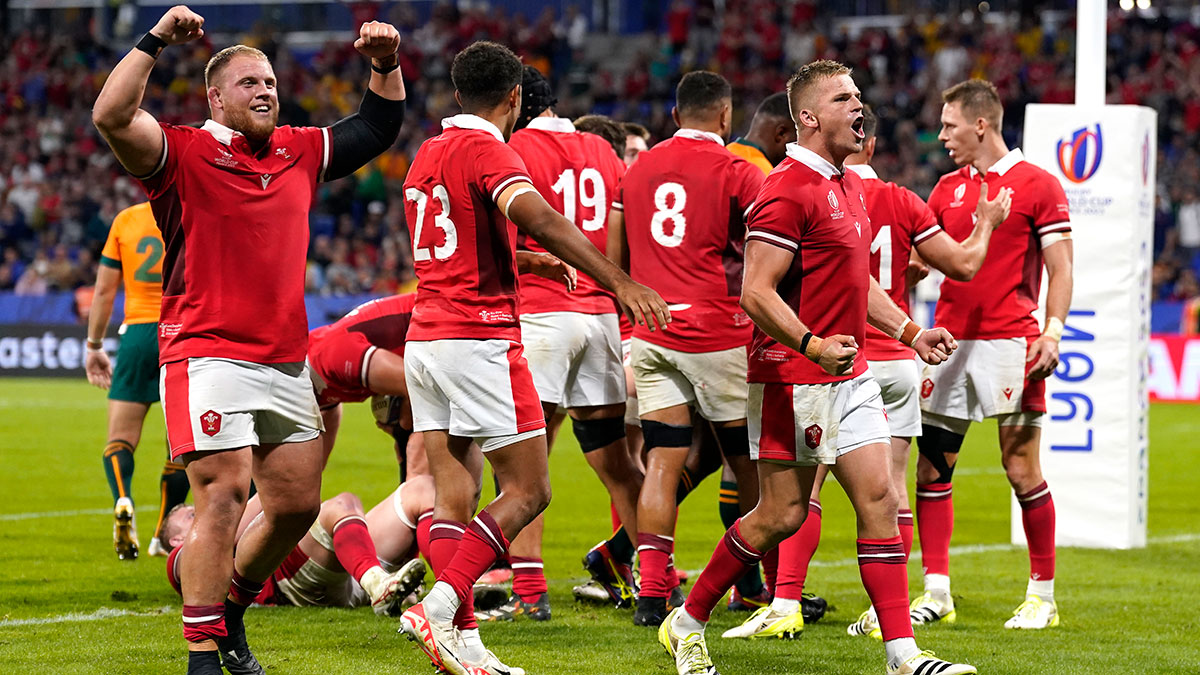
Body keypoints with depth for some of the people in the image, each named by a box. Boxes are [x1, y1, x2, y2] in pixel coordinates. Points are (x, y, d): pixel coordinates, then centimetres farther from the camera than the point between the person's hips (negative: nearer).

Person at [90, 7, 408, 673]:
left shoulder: (300, 152, 14)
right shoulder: (184, 153, -4)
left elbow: (376, 129, 27)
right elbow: (111, 117, -20)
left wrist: (385, 65, 11)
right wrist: (155, 40, -23)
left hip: (285, 362, 7)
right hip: (208, 357, -7)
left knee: (297, 503, 8)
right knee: (224, 494, -14)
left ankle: (228, 610, 29)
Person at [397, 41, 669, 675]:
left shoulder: (426, 156, 16)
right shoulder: (486, 149, -10)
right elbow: (537, 218, -28)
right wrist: (618, 281, -33)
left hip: (424, 339, 8)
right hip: (479, 339, -8)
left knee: (453, 496, 7)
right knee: (528, 491, -4)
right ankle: (439, 607, -17)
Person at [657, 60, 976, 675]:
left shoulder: (849, 186, 15)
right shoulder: (789, 190, -16)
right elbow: (756, 291, -20)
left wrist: (909, 331, 16)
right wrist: (812, 345, -31)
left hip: (849, 374, 8)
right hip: (792, 377, -8)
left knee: (879, 500, 0)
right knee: (781, 515, -1)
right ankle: (687, 624, 17)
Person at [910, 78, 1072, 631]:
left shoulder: (1038, 186, -1)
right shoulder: (947, 189, 14)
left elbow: (1060, 269, -3)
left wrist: (1052, 330, -14)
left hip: (1010, 344, -5)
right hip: (950, 340, 5)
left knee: (1022, 470, -4)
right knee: (932, 467, 2)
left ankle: (1042, 595, 6)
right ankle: (936, 591, 8)